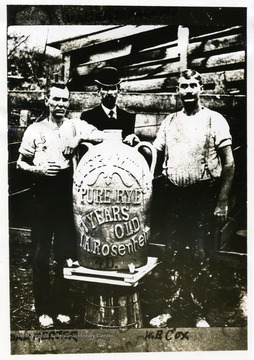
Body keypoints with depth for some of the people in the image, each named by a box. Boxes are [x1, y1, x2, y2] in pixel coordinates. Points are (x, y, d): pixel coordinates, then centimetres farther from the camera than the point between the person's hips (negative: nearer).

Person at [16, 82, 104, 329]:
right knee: (41, 254, 5)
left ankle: (60, 306, 26)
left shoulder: (76, 125, 6)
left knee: (66, 253, 9)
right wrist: (38, 169, -11)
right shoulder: (35, 129, 5)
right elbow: (21, 162, 7)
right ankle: (43, 309, 21)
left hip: (67, 195, 1)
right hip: (43, 195, 0)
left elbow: (102, 137, -5)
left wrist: (80, 138, -18)